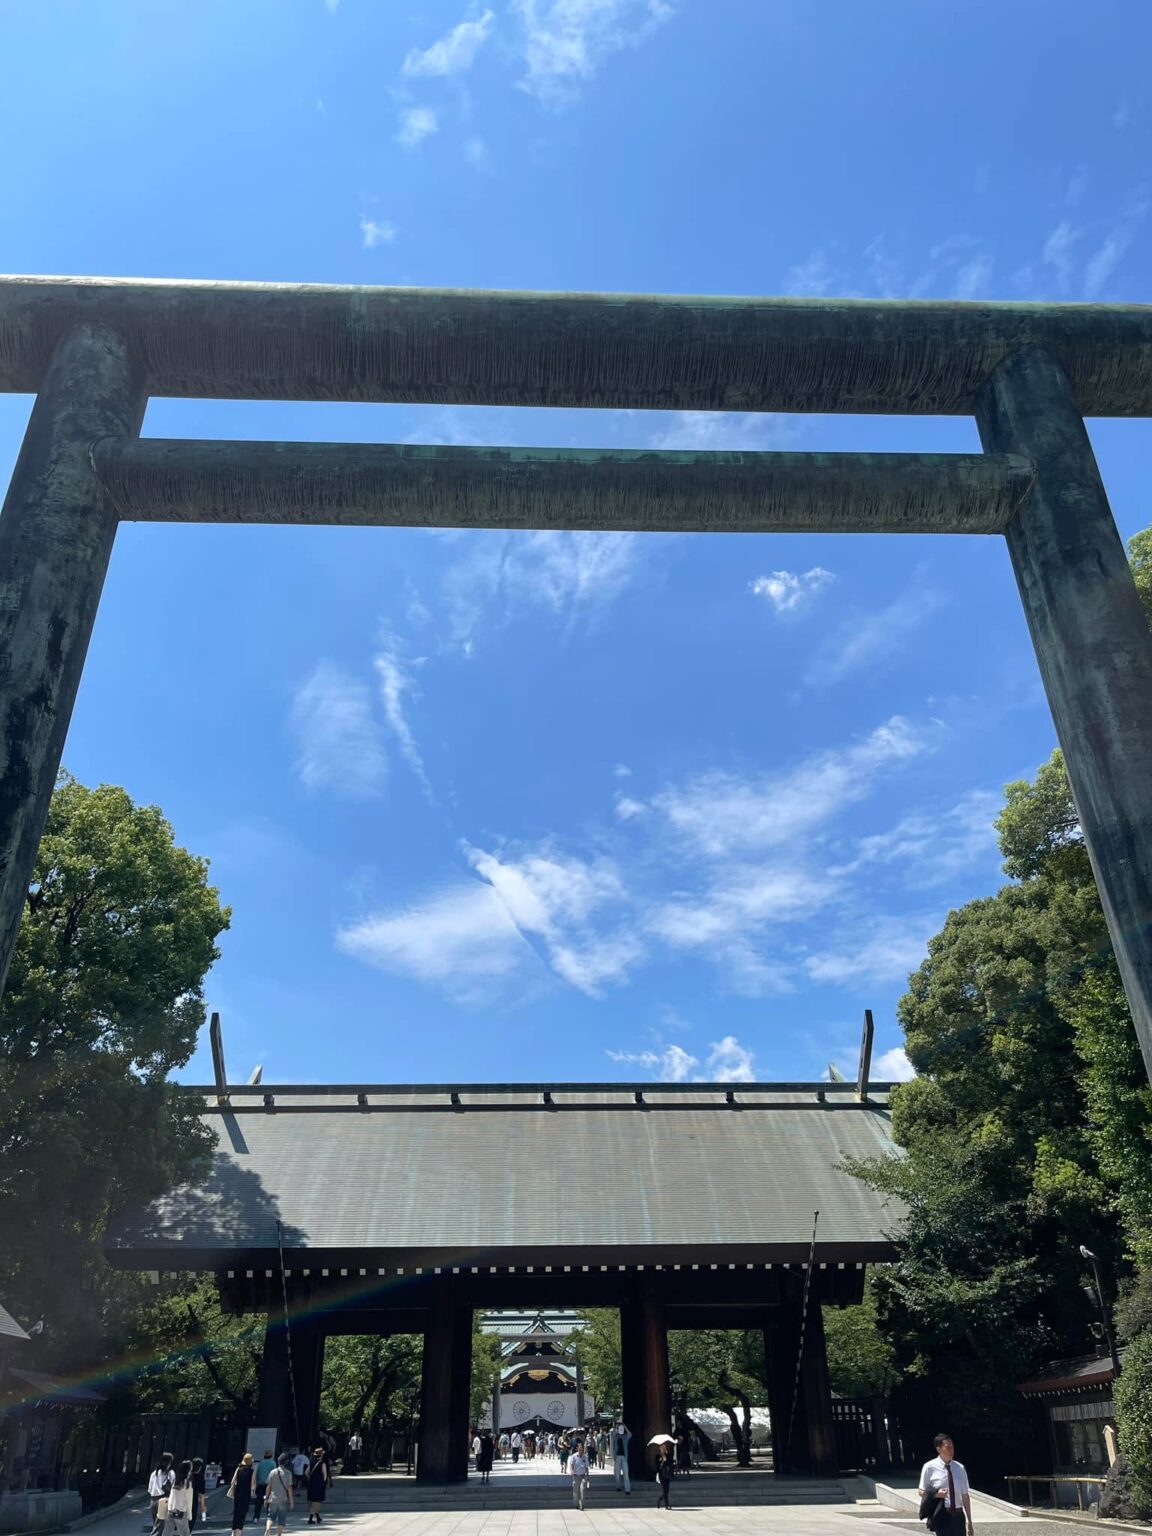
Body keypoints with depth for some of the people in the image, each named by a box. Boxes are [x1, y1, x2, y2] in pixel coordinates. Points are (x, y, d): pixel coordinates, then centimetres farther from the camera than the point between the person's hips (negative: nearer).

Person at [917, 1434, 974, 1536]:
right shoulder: (930, 1467, -6)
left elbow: (965, 1495, 9)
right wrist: (936, 1494, -18)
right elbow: (921, 1491, 2)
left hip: (958, 1516, 4)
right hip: (940, 1516, -4)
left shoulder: (960, 1468, 4)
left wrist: (969, 1521, 10)